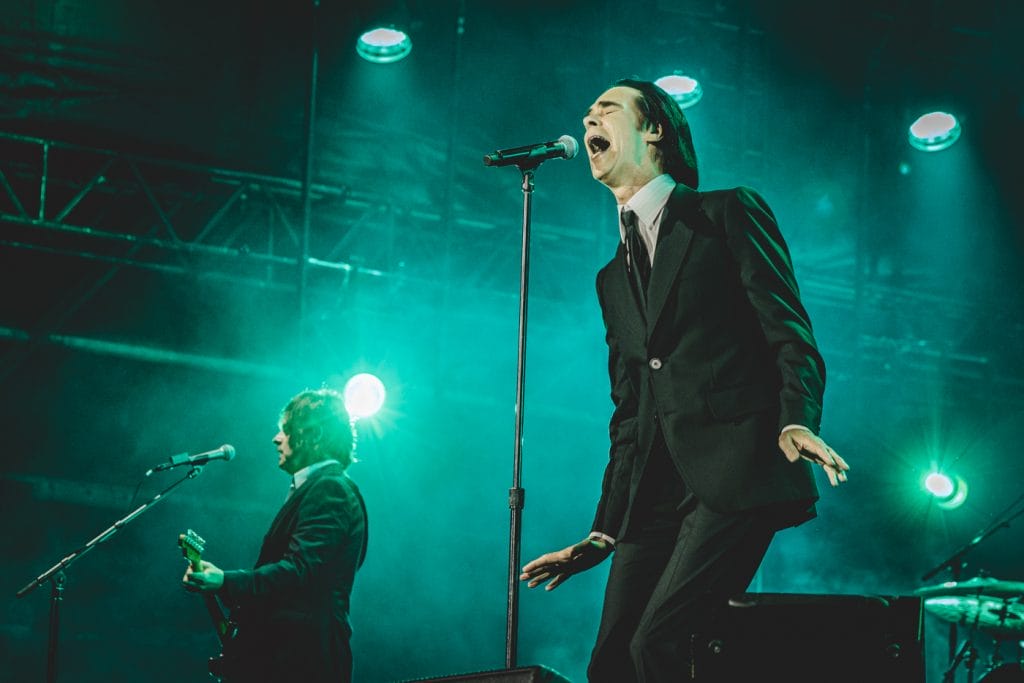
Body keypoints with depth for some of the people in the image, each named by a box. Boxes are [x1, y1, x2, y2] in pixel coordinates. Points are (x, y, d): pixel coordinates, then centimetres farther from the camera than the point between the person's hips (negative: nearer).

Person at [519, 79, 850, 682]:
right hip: (656, 491, 7)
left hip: (735, 471, -7)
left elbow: (789, 332, -3)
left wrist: (796, 420, -22)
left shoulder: (729, 213, 8)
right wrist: (604, 532, 20)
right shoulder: (613, 278, 27)